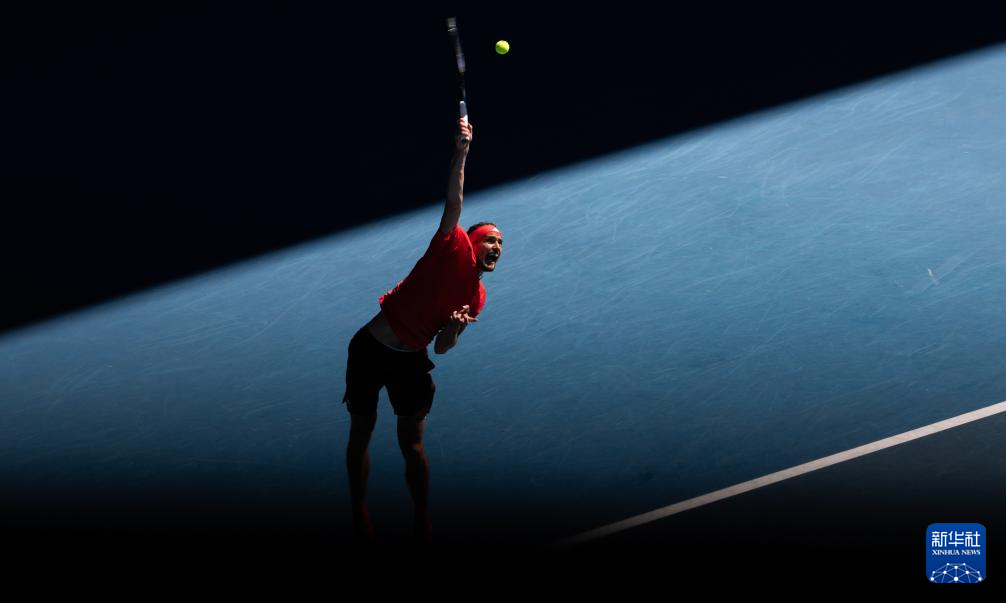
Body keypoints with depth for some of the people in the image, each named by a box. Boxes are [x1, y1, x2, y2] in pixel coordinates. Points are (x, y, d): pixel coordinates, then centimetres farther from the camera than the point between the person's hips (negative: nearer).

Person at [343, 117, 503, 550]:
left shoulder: (476, 298, 2)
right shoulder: (453, 249, -11)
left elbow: (442, 348, 3)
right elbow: (453, 204, -21)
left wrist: (453, 329, -17)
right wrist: (461, 153, -27)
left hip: (410, 361, 4)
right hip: (371, 351, -4)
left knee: (412, 440, 5)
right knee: (361, 432, 5)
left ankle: (422, 520, 13)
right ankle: (359, 512, 15)